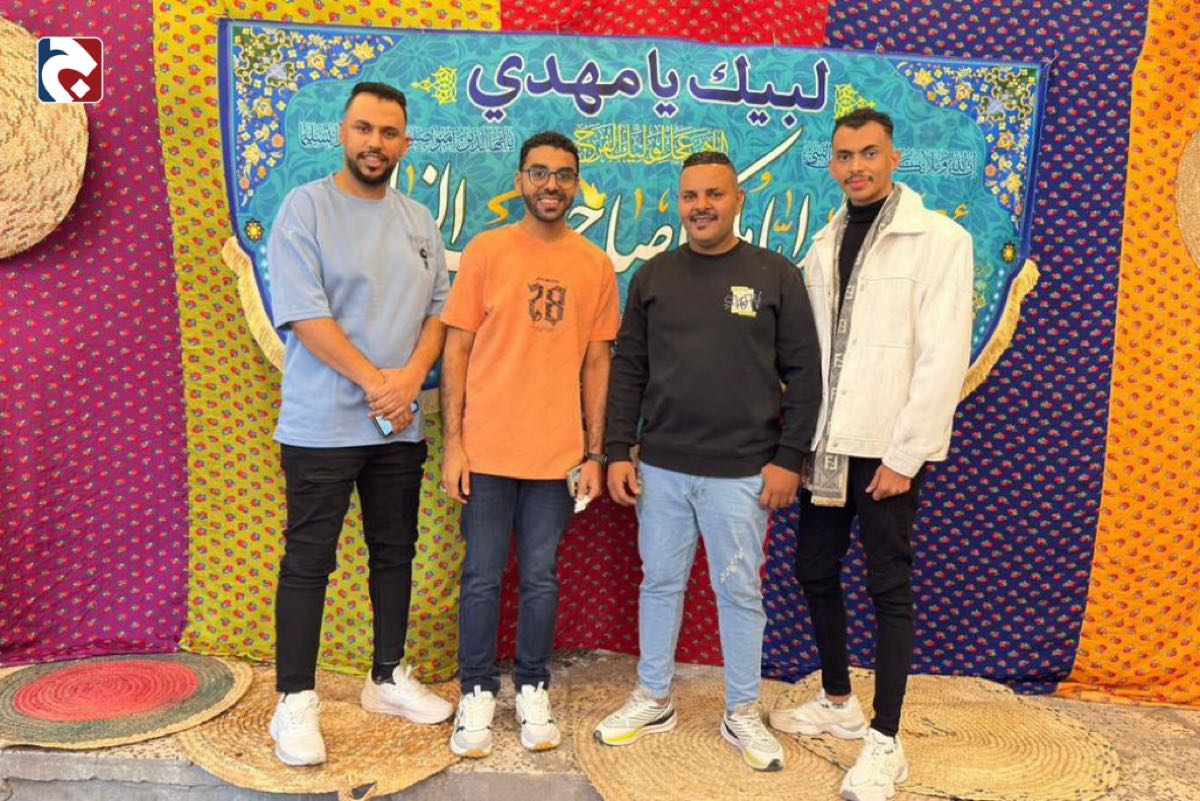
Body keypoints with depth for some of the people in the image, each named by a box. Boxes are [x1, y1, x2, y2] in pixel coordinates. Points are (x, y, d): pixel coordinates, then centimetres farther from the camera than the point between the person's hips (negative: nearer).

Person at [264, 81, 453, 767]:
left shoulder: (419, 221, 11)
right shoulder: (306, 207, -4)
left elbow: (440, 309, 8)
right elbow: (302, 312, -13)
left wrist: (411, 375, -9)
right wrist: (375, 382, -15)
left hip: (401, 425, 5)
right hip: (323, 423, -5)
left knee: (395, 553, 13)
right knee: (309, 561, 3)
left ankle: (389, 678, 29)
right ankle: (296, 701, 16)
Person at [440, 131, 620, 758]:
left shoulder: (596, 266, 5)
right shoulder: (485, 252, 0)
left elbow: (596, 364, 8)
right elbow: (456, 352, 0)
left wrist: (594, 454, 5)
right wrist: (453, 444, -5)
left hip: (559, 453, 1)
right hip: (487, 450, -1)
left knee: (540, 579, 10)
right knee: (482, 578, 7)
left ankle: (533, 692, 27)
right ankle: (477, 694, 24)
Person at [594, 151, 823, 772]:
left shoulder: (776, 276, -1)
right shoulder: (654, 276, 6)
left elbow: (804, 375, -1)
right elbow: (628, 369, 7)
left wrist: (789, 458, -6)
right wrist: (618, 452, 2)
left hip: (743, 472, -2)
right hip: (660, 468, 3)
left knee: (740, 592, 9)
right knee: (660, 583, 13)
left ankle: (742, 713, 26)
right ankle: (653, 699, 30)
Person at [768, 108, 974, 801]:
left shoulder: (939, 239, -7)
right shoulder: (825, 245, 11)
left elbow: (944, 359, -13)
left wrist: (904, 455, -16)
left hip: (887, 450, -6)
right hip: (827, 444, 6)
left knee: (889, 588, 2)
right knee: (816, 572, 13)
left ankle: (885, 743, 16)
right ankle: (838, 703, 33)